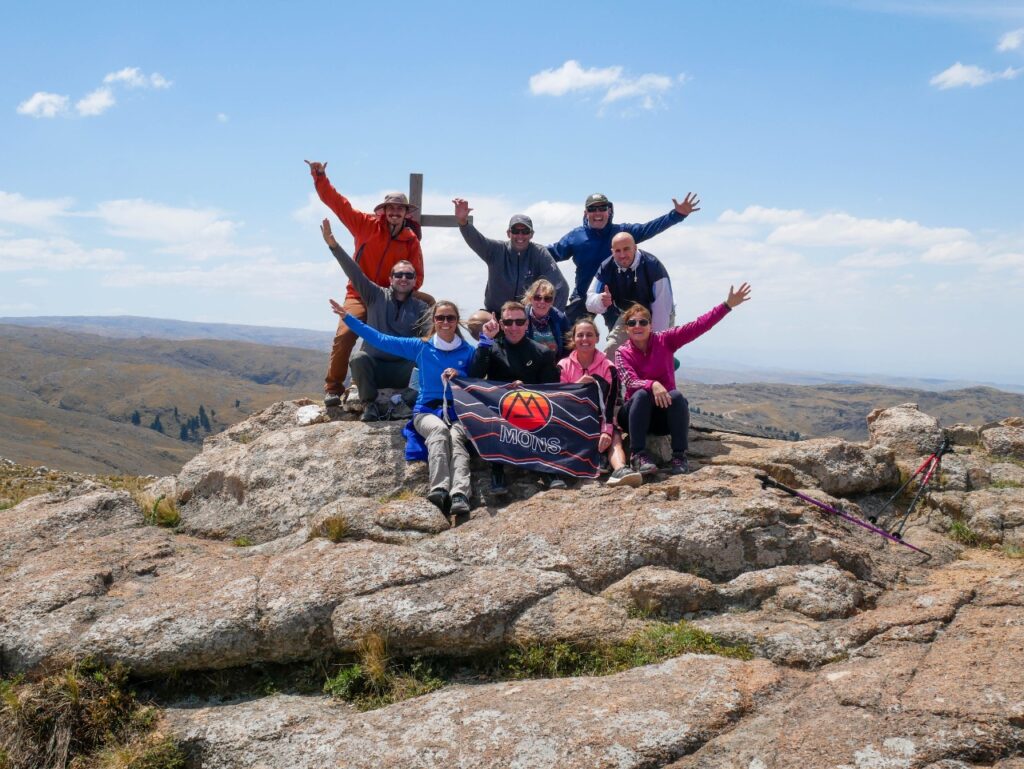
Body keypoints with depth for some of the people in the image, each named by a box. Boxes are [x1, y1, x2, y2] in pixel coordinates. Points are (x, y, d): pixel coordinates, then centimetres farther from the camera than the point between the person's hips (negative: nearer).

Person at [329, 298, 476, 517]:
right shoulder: (421, 347, 11)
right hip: (426, 411, 0)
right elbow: (381, 340, 11)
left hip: (458, 413, 0)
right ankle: (439, 490, -53)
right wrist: (347, 318, 9)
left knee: (456, 438, -35)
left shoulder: (468, 352, 11)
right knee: (439, 429, -36)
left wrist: (460, 376, -9)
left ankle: (460, 495, -56)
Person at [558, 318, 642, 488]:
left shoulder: (608, 367, 2)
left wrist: (607, 431, -26)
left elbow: (610, 404, -9)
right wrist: (577, 385, -18)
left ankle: (620, 469, -60)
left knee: (614, 436, -33)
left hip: (599, 421, 0)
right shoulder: (564, 366, 7)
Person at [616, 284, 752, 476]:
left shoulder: (664, 340, -1)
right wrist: (652, 385, -41)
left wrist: (727, 305, -18)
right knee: (642, 394, -32)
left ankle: (679, 455, -28)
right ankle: (638, 454, -38)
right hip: (636, 413, -1)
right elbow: (630, 381, -20)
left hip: (665, 414, 1)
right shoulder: (622, 353, -3)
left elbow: (696, 327, -10)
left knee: (677, 395, -29)